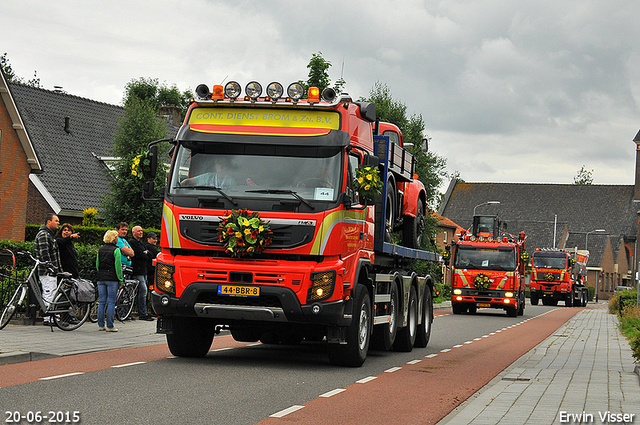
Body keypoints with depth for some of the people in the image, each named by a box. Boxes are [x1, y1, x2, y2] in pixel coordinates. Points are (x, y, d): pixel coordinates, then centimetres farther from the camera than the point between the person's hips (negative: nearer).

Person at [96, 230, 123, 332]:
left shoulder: (100, 250, 10)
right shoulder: (116, 250, -8)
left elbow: (97, 265, 13)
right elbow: (118, 266, -10)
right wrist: (120, 280, -5)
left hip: (101, 278, 6)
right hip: (112, 278, -6)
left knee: (101, 302, 9)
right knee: (111, 302, -2)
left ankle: (100, 325, 11)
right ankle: (110, 326, -2)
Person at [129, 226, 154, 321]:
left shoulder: (140, 243, 22)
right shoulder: (132, 242, -8)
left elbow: (150, 255, 16)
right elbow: (140, 255, -16)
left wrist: (146, 253, -5)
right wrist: (146, 256, 2)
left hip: (143, 270, 10)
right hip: (137, 271, -10)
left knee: (142, 292, 10)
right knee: (143, 291, -13)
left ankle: (141, 312, 15)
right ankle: (143, 314, -13)